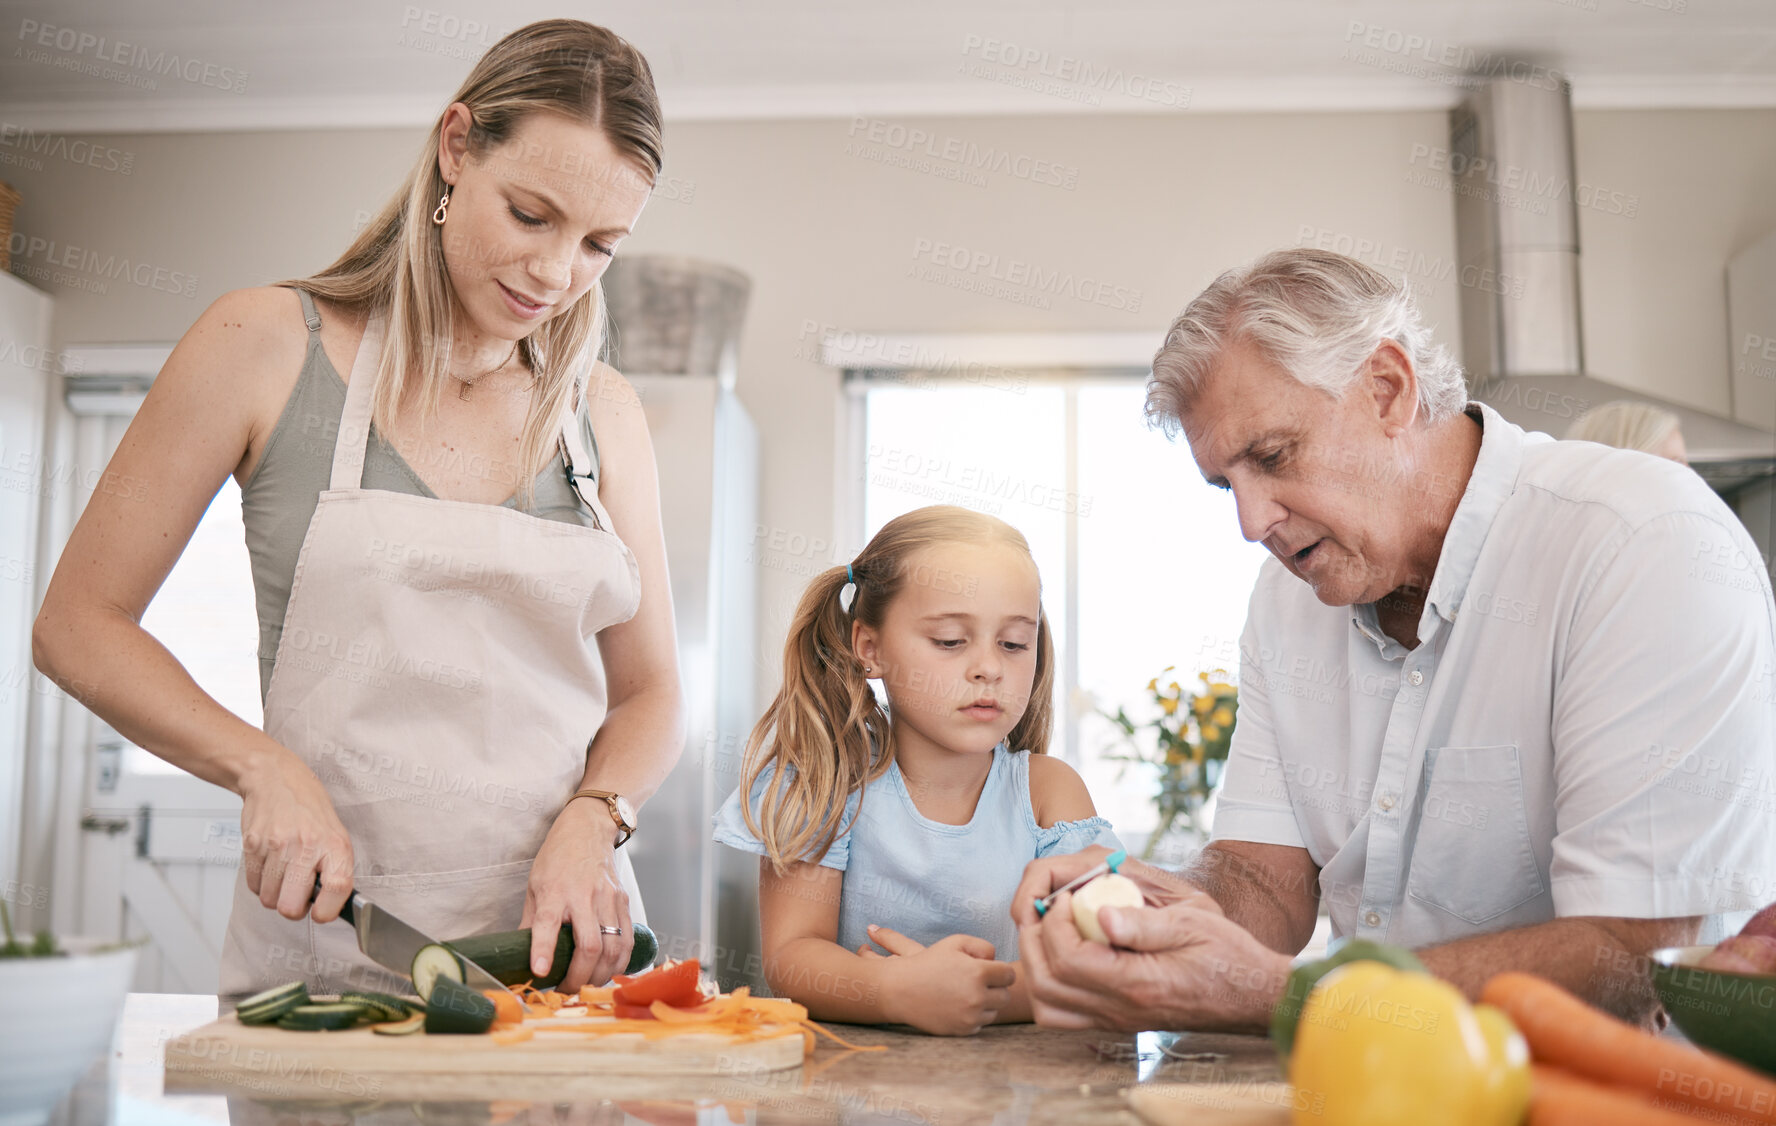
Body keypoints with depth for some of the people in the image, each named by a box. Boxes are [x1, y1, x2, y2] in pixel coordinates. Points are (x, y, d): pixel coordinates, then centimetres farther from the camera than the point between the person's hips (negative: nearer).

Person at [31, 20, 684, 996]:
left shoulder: (604, 414, 10)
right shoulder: (270, 345, 1)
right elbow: (76, 623, 4)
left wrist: (592, 819, -7)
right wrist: (263, 767, -10)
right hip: (323, 943, -2)